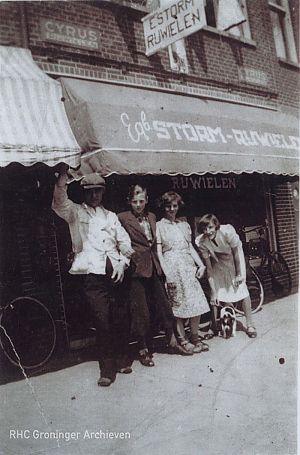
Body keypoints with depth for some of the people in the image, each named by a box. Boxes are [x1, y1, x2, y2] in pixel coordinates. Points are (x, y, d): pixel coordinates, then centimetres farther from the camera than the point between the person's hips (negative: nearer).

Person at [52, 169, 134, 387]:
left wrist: (123, 263, 0)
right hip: (93, 273, -3)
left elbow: (125, 242, 15)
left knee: (122, 319, 5)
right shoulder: (76, 212, 11)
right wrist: (62, 182, -26)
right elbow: (59, 204, -11)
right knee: (103, 321, -7)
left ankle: (123, 359, 25)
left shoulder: (111, 216, 22)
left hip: (115, 272, 4)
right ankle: (107, 369, 5)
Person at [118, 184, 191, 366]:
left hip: (154, 267, 6)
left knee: (164, 304, 11)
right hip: (137, 268, -6)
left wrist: (158, 263, 16)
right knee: (141, 311, 1)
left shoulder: (152, 217, 13)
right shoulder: (123, 218, -5)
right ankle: (143, 350, 15)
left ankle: (172, 342, 25)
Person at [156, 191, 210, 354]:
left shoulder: (184, 225, 16)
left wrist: (201, 264, 5)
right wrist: (167, 274, -13)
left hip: (188, 266, 5)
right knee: (177, 304, -2)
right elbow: (159, 252, -4)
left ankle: (195, 338, 14)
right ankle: (183, 340, 9)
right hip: (172, 268, -5)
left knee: (197, 302, 1)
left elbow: (190, 247, 17)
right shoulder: (159, 226, 1)